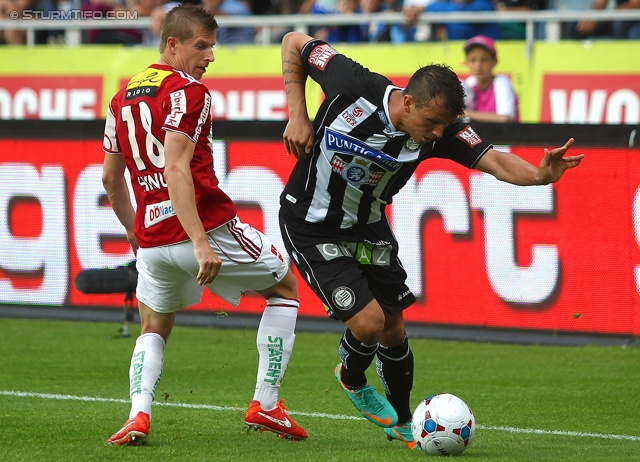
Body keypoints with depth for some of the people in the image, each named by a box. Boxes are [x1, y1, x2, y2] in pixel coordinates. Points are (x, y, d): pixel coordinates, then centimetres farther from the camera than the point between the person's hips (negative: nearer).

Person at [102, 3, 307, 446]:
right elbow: (175, 169, -22)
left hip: (153, 240, 6)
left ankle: (138, 414, 0)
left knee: (154, 330, 27)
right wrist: (200, 241, -26)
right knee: (285, 286, 18)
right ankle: (266, 404, 11)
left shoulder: (123, 97, 13)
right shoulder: (187, 92, -10)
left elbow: (111, 178, 20)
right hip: (206, 226, -6)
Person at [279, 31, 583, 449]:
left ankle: (402, 424, 34)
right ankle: (352, 379, 21)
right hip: (312, 226, -5)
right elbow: (295, 43, -15)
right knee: (368, 321, -15)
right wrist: (298, 115, -19)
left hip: (368, 226, 5)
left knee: (393, 328, 10)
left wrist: (539, 175, -49)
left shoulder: (441, 130, -19)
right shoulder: (355, 87, -29)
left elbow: (494, 160, -30)